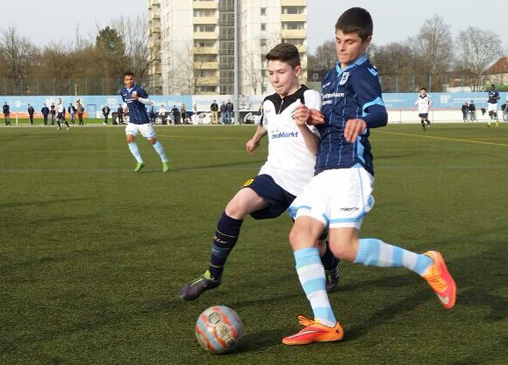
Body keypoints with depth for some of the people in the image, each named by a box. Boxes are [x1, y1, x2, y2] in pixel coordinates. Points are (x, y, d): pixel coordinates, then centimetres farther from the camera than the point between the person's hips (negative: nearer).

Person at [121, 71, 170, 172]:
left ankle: (165, 162, 17)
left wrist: (138, 98, -29)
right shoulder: (123, 92, 7)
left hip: (143, 121, -5)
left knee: (153, 141, 2)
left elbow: (150, 102, -17)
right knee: (129, 139, -15)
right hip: (132, 121, 5)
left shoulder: (139, 89, -13)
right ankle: (140, 162, -5)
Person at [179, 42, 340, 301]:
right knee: (235, 208, -21)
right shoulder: (269, 103, 9)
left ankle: (332, 270, 43)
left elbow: (316, 149, -17)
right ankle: (213, 274, -11)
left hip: (304, 182, -4)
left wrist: (303, 125, -35)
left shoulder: (309, 98, -10)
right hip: (274, 174, 4)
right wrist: (255, 140, 53)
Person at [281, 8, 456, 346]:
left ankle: (426, 264, -2)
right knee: (300, 235, -7)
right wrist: (317, 119, 9)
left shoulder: (362, 73, -4)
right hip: (325, 170, 8)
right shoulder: (331, 76, 23)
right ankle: (325, 323, -9)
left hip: (350, 169, -8)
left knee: (344, 247, -19)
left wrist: (362, 120, -47)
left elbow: (380, 112, -22)